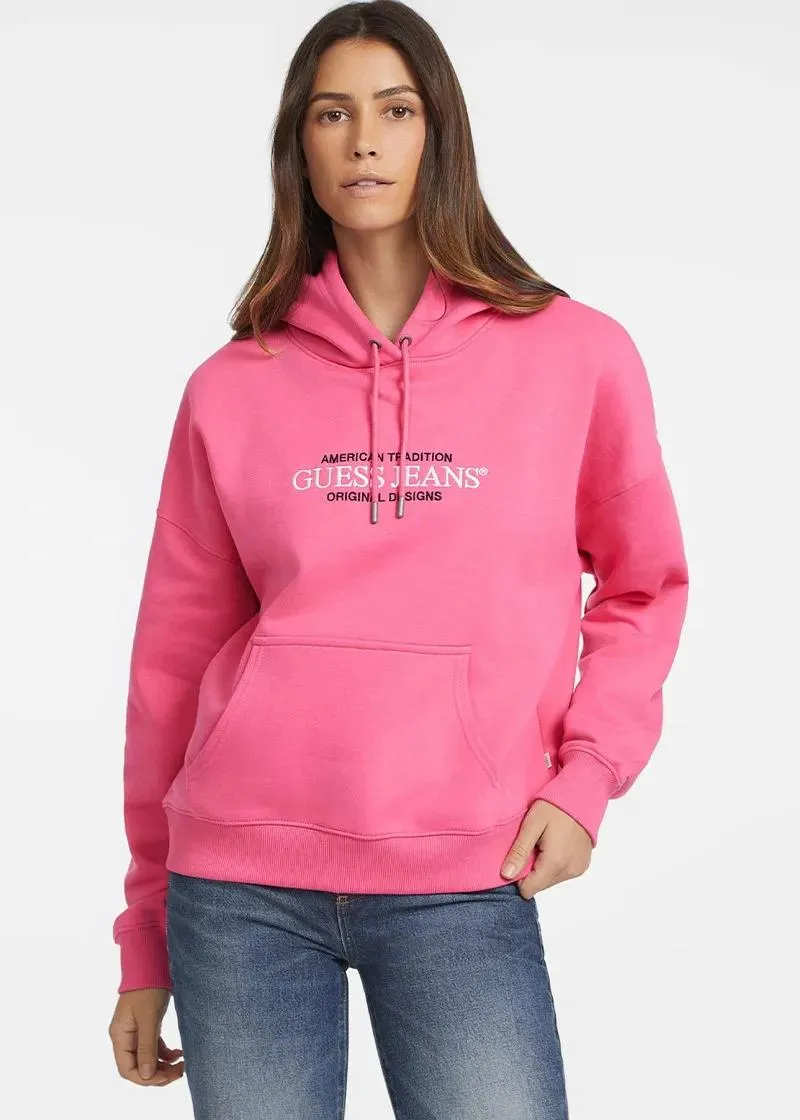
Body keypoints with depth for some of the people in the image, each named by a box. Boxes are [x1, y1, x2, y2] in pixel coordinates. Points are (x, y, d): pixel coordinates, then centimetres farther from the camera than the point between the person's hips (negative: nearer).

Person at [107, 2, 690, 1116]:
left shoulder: (579, 357, 3)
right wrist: (146, 944, 12)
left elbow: (644, 586, 13)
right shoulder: (233, 388, 5)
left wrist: (585, 773, -3)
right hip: (242, 878, 1)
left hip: (464, 883, -1)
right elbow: (175, 656, 9)